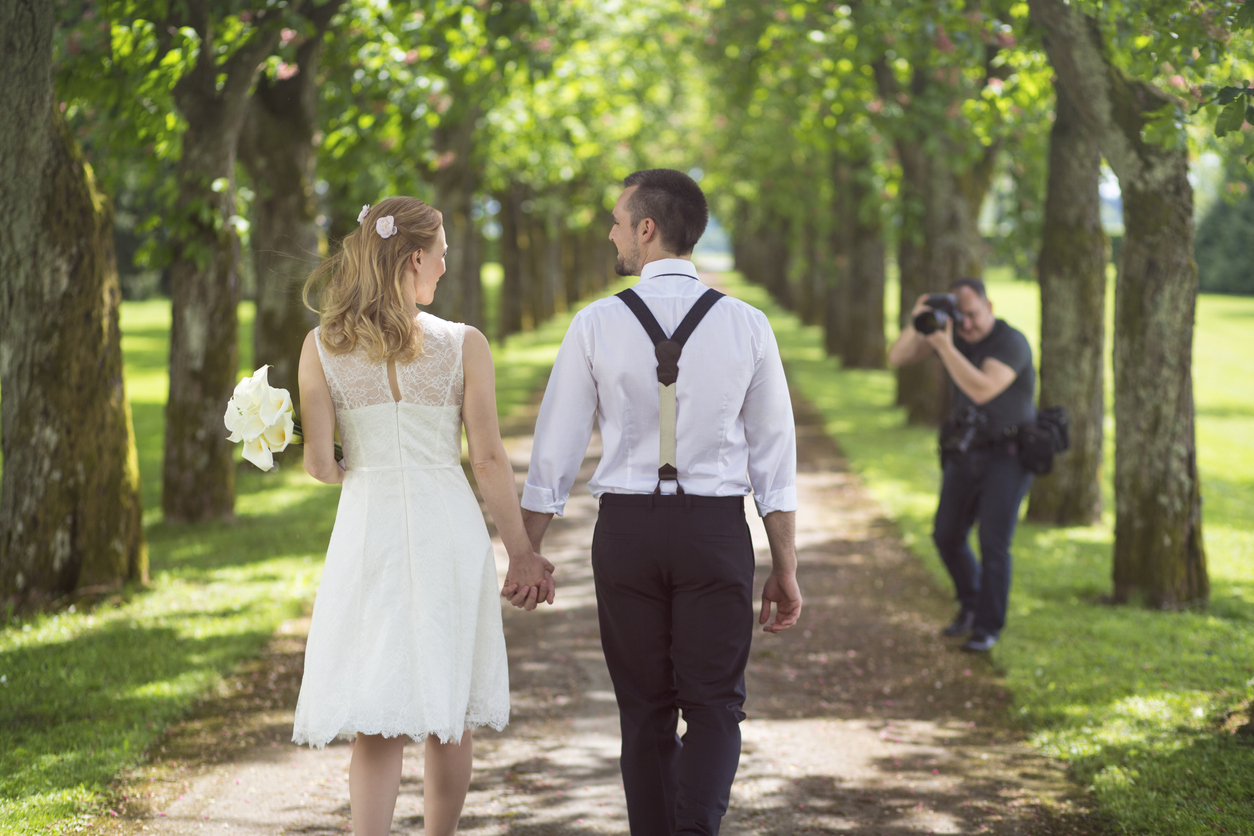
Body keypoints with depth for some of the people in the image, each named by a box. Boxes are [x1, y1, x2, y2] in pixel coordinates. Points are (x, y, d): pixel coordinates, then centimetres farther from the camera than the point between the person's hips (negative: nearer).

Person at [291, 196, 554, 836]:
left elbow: (318, 463, -3)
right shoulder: (464, 345, -5)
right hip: (448, 531, 0)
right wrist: (521, 552, 5)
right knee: (450, 716, 17)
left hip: (368, 528, 0)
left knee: (376, 724, 3)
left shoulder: (322, 347, -2)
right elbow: (488, 459, -4)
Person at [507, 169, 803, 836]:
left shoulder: (596, 324, -4)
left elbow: (555, 451, 0)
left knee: (645, 710, 11)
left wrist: (527, 553, 10)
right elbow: (774, 458, 1)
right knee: (715, 706, 4)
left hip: (625, 530, 0)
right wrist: (784, 568, 8)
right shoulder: (746, 326, -1)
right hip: (716, 531, 0)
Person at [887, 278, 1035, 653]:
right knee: (947, 535, 7)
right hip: (966, 452, 6)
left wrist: (944, 346, -39)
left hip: (1008, 455, -6)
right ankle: (970, 603, 31)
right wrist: (916, 325, -28)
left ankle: (987, 627, 2)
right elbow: (898, 357, -8)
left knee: (993, 543, -11)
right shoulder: (951, 328, -3)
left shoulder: (1012, 343, -22)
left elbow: (982, 390, -36)